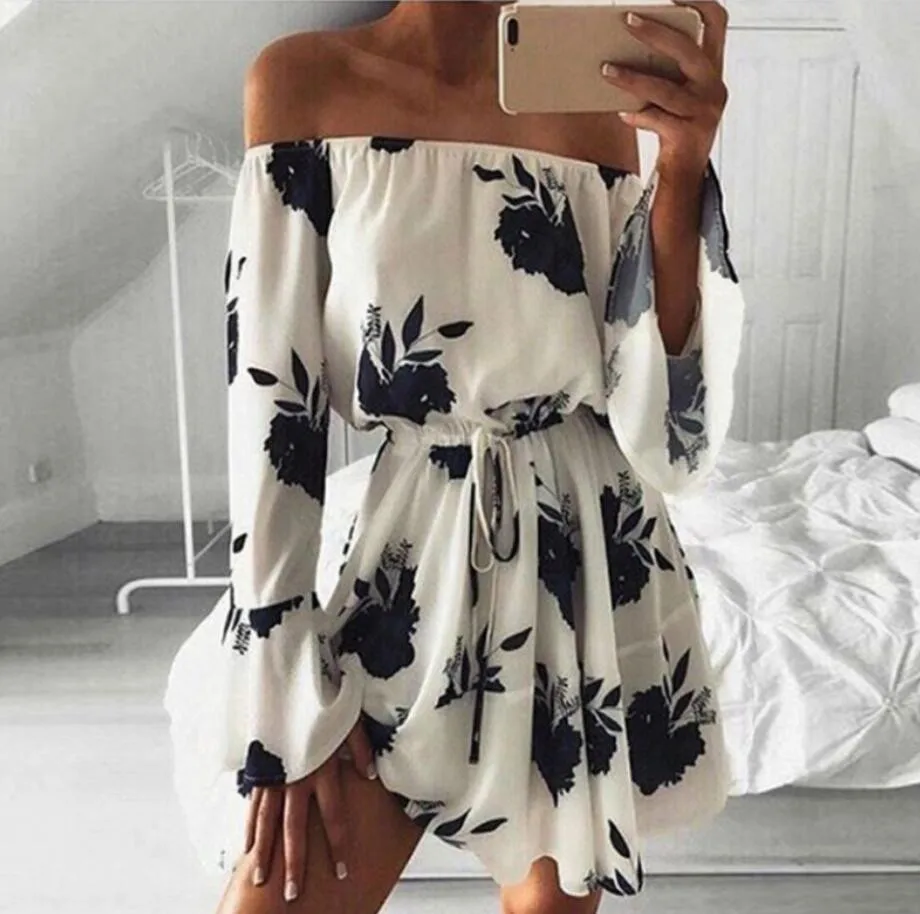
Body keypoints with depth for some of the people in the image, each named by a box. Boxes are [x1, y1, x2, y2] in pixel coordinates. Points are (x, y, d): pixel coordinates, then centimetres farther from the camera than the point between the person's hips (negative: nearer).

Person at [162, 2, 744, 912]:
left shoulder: (595, 114, 1)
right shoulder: (302, 82, -3)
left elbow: (669, 438, -8)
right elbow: (271, 398, -8)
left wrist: (683, 171, -19)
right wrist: (282, 691, -9)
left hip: (595, 557, 3)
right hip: (419, 557, -2)